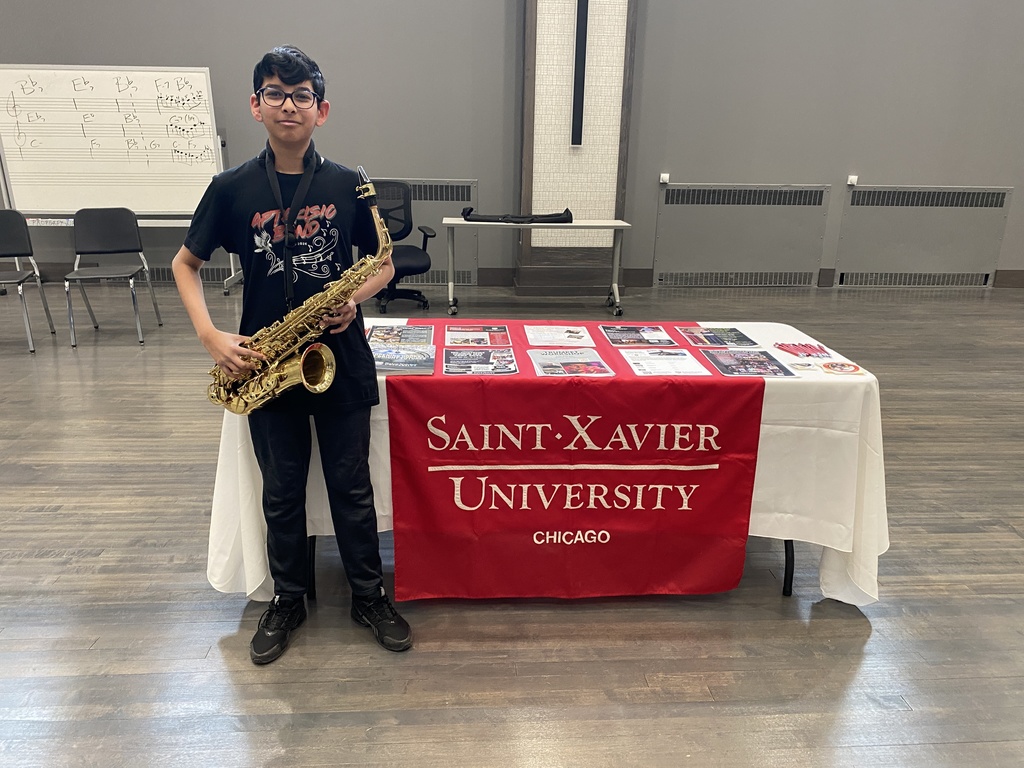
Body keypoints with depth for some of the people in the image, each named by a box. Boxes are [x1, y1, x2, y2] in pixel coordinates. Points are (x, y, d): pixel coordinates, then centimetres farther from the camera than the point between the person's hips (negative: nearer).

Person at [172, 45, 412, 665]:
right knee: (282, 492, 13)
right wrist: (211, 336, -8)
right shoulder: (232, 188, -2)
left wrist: (356, 299, -13)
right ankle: (289, 600, 33)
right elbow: (185, 264, 7)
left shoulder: (347, 184, -2)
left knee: (352, 487, 10)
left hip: (341, 363, 0)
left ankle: (370, 595, 28)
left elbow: (384, 262, 7)